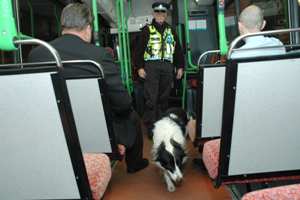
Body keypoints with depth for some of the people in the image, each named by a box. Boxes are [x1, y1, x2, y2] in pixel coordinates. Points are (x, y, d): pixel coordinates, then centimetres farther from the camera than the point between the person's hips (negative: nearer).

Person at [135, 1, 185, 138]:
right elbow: (139, 49, 0)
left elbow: (178, 50, 19)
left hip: (167, 66, 4)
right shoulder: (147, 30, 6)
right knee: (151, 98, -7)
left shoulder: (171, 31, 18)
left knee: (164, 97, 8)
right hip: (151, 66, -3)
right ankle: (150, 126, -1)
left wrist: (180, 67, 12)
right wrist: (139, 67, -8)